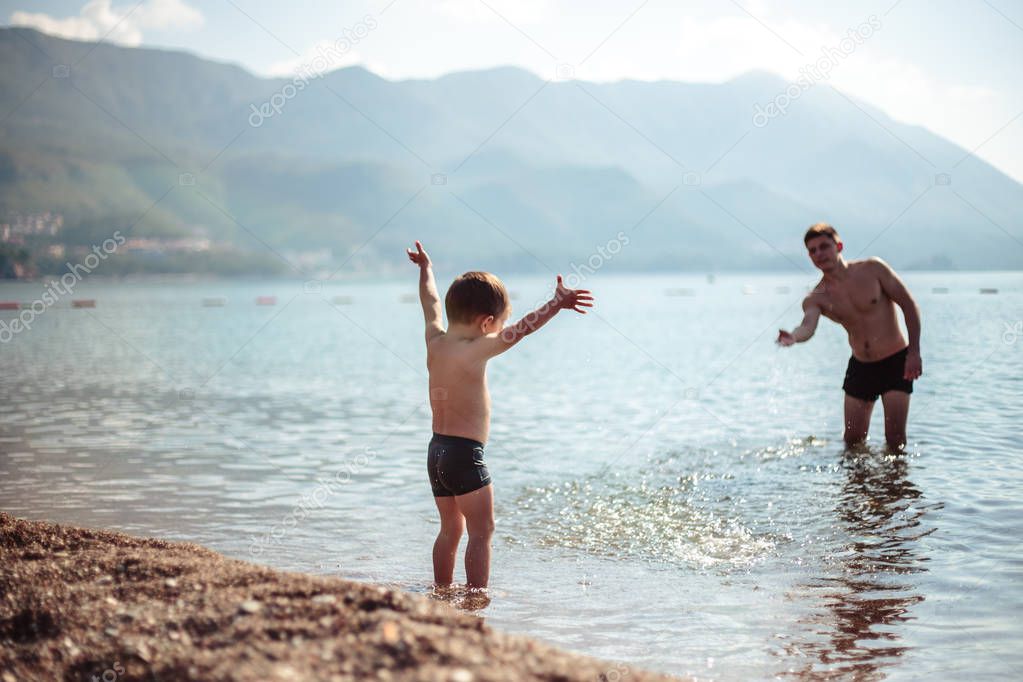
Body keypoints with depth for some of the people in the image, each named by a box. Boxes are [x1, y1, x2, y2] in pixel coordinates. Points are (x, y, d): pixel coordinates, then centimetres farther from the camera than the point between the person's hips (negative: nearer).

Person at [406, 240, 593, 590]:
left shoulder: (435, 341, 6)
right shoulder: (476, 350, -15)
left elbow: (431, 304, 24)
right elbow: (519, 330, -25)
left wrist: (425, 268, 40)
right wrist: (556, 304, -29)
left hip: (436, 450, 9)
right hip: (465, 453, -9)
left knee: (450, 529, 19)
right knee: (481, 531, -2)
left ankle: (441, 591, 24)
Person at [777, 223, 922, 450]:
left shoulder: (872, 269, -10)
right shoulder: (816, 298, -6)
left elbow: (909, 305, -6)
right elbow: (808, 325, -28)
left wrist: (914, 352, -13)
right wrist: (793, 337, -53)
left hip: (896, 363, -3)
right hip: (860, 366, 3)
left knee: (895, 439, -8)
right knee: (853, 440, 4)